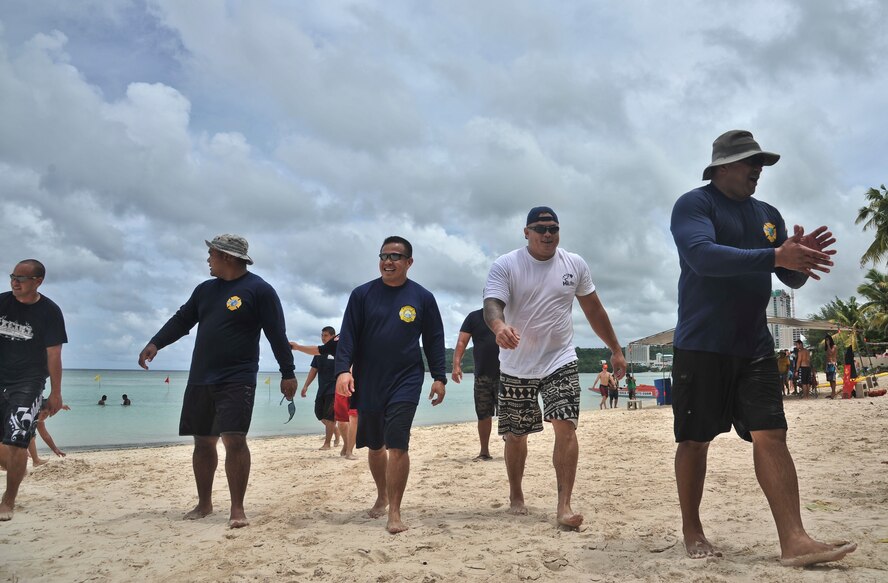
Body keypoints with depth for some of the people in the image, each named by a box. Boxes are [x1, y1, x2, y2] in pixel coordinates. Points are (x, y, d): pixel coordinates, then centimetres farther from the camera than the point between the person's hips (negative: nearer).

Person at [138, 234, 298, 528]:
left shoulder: (259, 290, -7)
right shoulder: (205, 289, 14)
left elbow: (277, 335, -9)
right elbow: (181, 320, 16)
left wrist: (288, 373, -11)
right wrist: (155, 343, 0)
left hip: (237, 380, -7)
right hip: (200, 380, 7)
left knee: (234, 440, -13)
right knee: (203, 442, 11)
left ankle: (237, 508, -3)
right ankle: (204, 503, 25)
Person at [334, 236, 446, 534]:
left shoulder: (422, 297, 1)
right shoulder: (362, 294, 1)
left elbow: (434, 340, 6)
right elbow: (348, 335, -2)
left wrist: (439, 377, 2)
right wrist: (343, 369, -15)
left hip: (405, 382, -2)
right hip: (368, 383, 2)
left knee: (397, 445, -10)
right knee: (375, 445, 16)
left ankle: (395, 512, 1)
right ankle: (382, 496, 39)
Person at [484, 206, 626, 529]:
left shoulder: (575, 264, 3)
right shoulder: (505, 266, -8)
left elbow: (594, 310, 11)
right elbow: (491, 304, -22)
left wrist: (616, 349, 12)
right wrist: (499, 326, -45)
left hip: (560, 361, 1)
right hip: (517, 366, -1)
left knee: (565, 427, -15)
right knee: (516, 435, 10)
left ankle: (564, 505, -8)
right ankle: (516, 496, 31)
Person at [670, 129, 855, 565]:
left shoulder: (768, 215, 15)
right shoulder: (694, 204, -5)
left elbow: (792, 279, 14)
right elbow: (702, 255, -24)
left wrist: (801, 258, -9)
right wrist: (775, 256, -29)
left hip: (755, 346, 6)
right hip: (702, 346, -5)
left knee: (771, 436, -2)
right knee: (696, 440, 2)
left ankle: (794, 541, 0)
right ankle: (691, 532, 16)